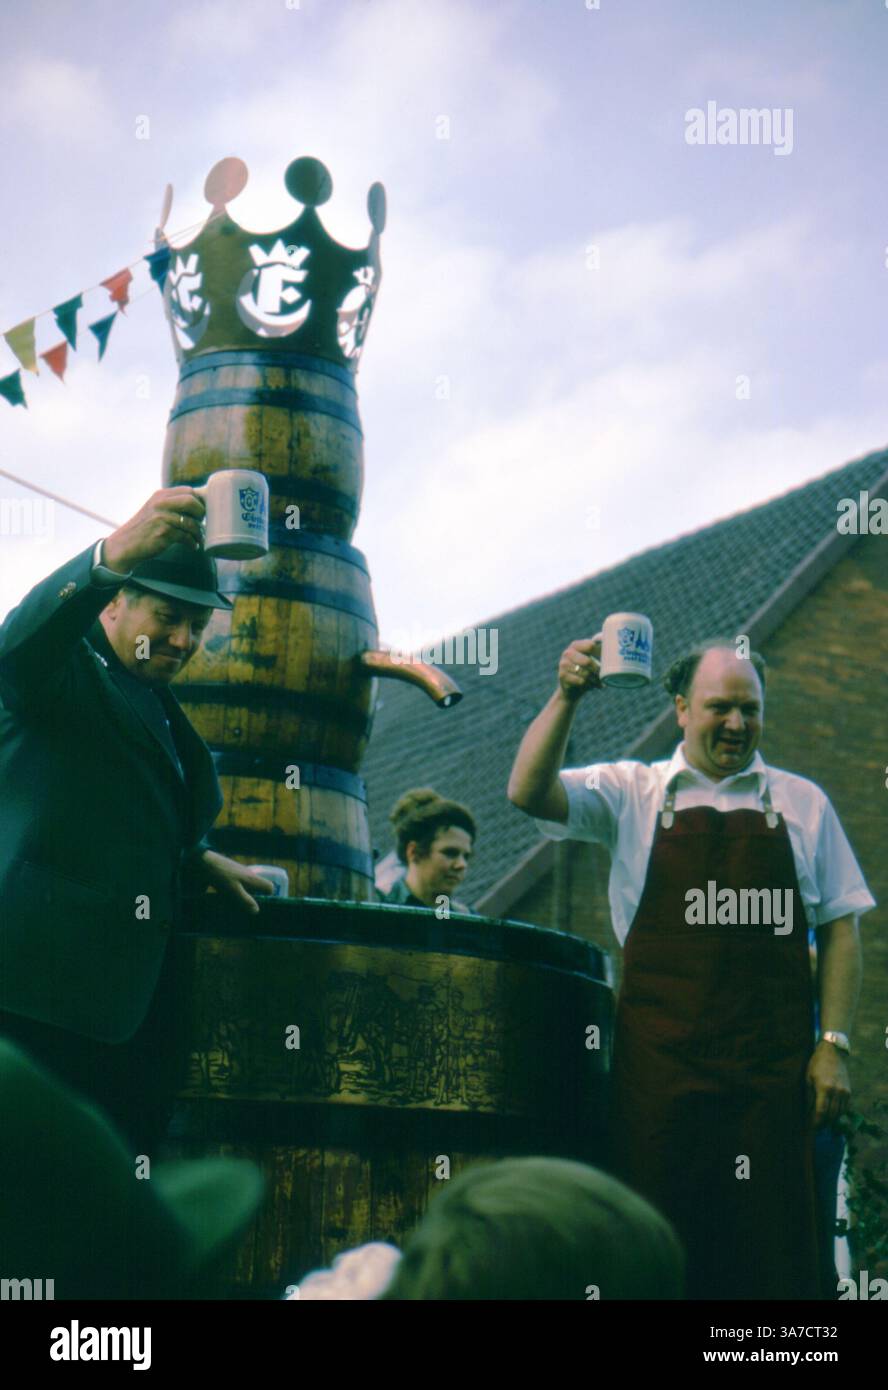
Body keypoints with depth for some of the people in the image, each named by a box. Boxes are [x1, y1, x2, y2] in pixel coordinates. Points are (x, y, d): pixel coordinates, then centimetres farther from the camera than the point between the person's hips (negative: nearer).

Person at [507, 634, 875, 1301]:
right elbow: (530, 793, -6)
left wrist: (834, 1045, 1)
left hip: (775, 1064, 1)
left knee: (778, 1245, 2)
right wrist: (567, 698, -17)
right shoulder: (632, 793, 8)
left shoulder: (801, 802, 11)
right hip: (662, 1062, -1)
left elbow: (839, 928, 10)